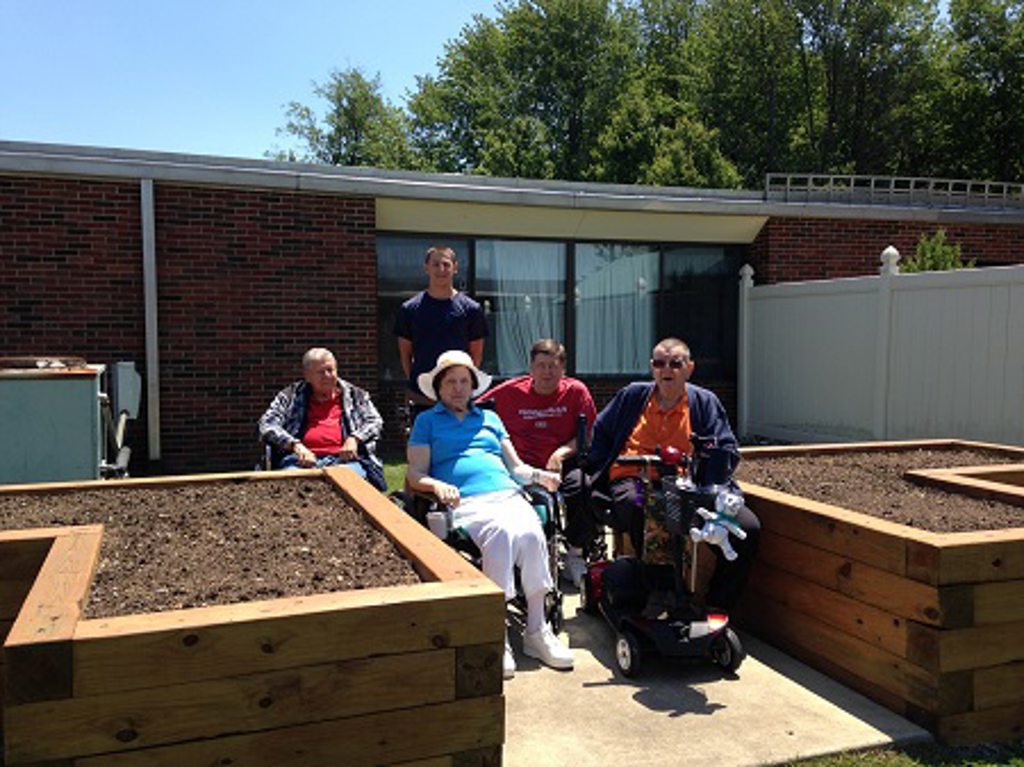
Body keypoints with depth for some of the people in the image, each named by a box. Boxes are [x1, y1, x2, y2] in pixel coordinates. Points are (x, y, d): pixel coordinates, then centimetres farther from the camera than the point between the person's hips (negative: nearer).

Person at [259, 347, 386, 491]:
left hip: (343, 458, 0)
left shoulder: (355, 395, 25)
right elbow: (267, 424, 10)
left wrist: (354, 438, -4)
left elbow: (375, 422, 18)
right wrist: (295, 445, -9)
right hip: (302, 458, 0)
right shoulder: (290, 396, 21)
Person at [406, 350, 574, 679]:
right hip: (464, 503, -3)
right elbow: (415, 474, 9)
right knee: (501, 532, -36)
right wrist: (438, 485, -13)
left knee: (532, 533, -31)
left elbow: (515, 466, 26)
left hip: (507, 495, 3)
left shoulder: (490, 417, 31)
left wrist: (537, 475, 4)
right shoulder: (427, 421, 21)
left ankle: (536, 629, -23)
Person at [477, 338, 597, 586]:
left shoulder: (576, 391, 7)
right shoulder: (509, 392, 8)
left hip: (563, 466, 1)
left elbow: (588, 437, 5)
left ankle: (575, 555, -7)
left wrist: (561, 453, -11)